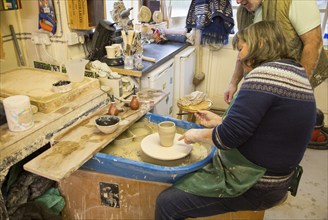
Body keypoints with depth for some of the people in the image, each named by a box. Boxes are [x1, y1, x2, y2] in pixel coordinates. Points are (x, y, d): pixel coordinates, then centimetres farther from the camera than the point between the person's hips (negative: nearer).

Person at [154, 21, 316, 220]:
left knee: (167, 203, -5)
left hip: (252, 186, -10)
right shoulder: (296, 72, 9)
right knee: (185, 175, 24)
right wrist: (218, 121, 13)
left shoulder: (265, 73, -22)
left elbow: (229, 136, -24)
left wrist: (198, 135, -5)